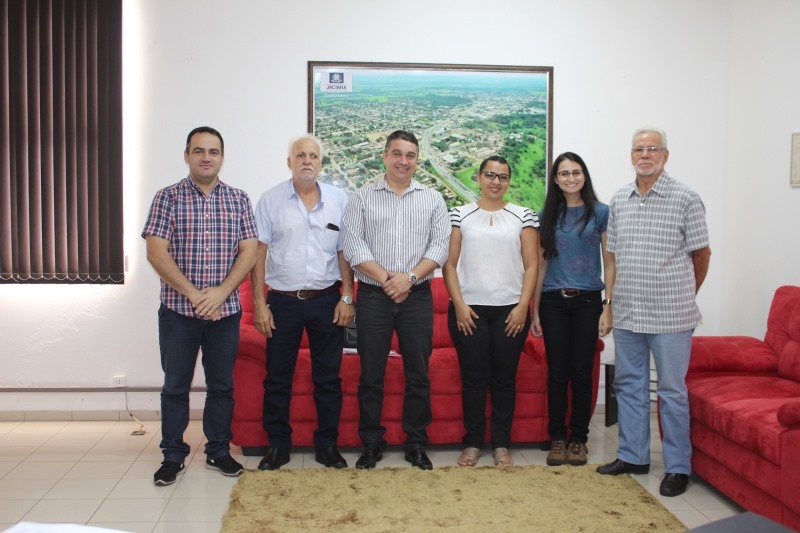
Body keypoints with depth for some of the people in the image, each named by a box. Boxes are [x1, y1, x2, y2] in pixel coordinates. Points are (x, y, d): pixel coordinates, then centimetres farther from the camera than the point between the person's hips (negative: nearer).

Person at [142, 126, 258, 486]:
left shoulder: (239, 199, 5)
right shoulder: (168, 198, -1)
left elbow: (249, 251, -1)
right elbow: (156, 253, -9)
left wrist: (221, 292, -14)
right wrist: (194, 294, -15)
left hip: (225, 310, 2)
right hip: (178, 310, -2)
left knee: (222, 385, 10)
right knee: (175, 385, 7)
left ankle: (218, 451, 24)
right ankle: (173, 455, 20)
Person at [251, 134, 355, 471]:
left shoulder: (338, 199, 4)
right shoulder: (271, 200, 0)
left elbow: (345, 252, 6)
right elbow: (259, 253, -1)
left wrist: (347, 297, -2)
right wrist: (259, 303, -6)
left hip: (326, 300, 1)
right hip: (283, 301, -1)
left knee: (328, 377, 8)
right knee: (277, 378, 6)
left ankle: (327, 444, 20)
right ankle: (278, 445, 20)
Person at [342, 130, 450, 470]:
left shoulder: (432, 199, 9)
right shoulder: (362, 198, 4)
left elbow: (440, 245, 0)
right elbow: (353, 246, -4)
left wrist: (410, 277, -13)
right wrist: (386, 279, -14)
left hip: (418, 297, 1)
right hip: (373, 296, -1)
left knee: (418, 375, 6)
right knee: (370, 374, 4)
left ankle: (416, 444, 18)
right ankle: (371, 443, 17)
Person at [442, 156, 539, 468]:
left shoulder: (523, 217, 6)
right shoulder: (460, 215, 5)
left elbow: (531, 265, 3)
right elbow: (449, 264, 2)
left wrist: (523, 306, -6)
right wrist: (459, 305, -7)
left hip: (510, 310, 1)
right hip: (469, 309, 0)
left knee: (504, 379, 6)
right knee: (473, 378, 4)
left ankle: (502, 444, 17)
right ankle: (472, 443, 16)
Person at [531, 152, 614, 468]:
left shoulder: (600, 213, 2)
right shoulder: (547, 215, 7)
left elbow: (609, 263, 1)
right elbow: (541, 265, 9)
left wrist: (608, 307, -7)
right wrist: (535, 311, 6)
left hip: (587, 301, -1)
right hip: (553, 301, 1)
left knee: (582, 372, 3)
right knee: (557, 372, 4)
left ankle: (579, 438, 16)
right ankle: (557, 438, 15)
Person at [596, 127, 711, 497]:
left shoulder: (686, 199, -6)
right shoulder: (618, 200, 9)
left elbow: (702, 254, 2)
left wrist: (685, 296, 11)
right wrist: (616, 300, 13)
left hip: (670, 315, -5)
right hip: (626, 313, 5)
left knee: (672, 391, 3)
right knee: (629, 385, 14)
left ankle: (678, 468, 15)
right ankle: (633, 456, 28)